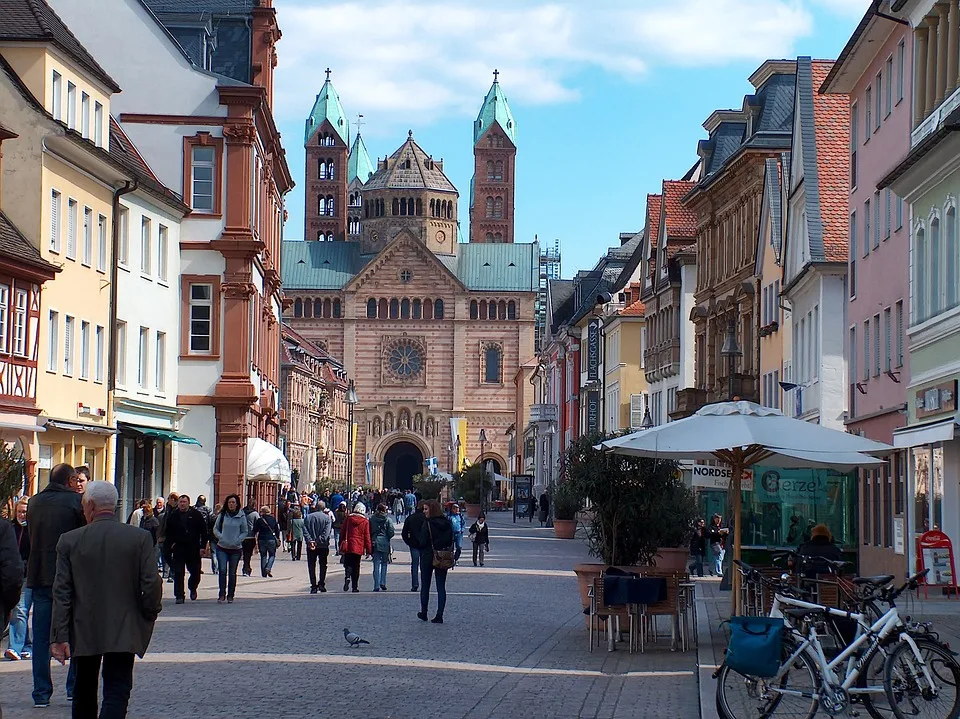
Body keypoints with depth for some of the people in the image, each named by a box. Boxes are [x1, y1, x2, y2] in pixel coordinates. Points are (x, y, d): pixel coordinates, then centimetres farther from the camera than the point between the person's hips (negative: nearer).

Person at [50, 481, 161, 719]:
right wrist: (148, 616, 9)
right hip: (123, 632, -2)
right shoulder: (140, 538, -5)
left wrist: (60, 636, -4)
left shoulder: (69, 541, -2)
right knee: (116, 693, -5)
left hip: (83, 631, 2)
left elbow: (62, 593, -4)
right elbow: (152, 585, -9)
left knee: (84, 690, 18)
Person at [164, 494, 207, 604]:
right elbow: (168, 532, 12)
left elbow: (204, 531, 2)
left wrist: (203, 546, -4)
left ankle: (192, 588, 36)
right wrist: (171, 544, 0)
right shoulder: (173, 516, 5)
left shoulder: (196, 515, 0)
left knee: (195, 572, 7)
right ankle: (179, 596, 0)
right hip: (178, 548, 0)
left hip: (193, 549, 0)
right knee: (178, 573, -5)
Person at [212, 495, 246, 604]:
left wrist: (237, 540, -11)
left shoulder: (241, 516, -1)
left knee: (232, 573, 7)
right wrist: (221, 537, -10)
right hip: (222, 548, 0)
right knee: (222, 570, -12)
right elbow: (215, 529, 7)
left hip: (236, 549, 0)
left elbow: (244, 532, 5)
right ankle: (222, 594, -8)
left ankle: (230, 595, 16)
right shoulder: (222, 515, 3)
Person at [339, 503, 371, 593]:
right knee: (356, 566, 8)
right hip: (359, 547, -1)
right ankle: (355, 586, 8)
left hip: (347, 546, 1)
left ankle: (347, 577, -20)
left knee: (348, 564, 10)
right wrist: (368, 550, 5)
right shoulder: (365, 521, -3)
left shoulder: (348, 518, 2)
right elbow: (367, 537, -1)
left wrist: (341, 545, 14)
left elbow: (342, 532, 6)